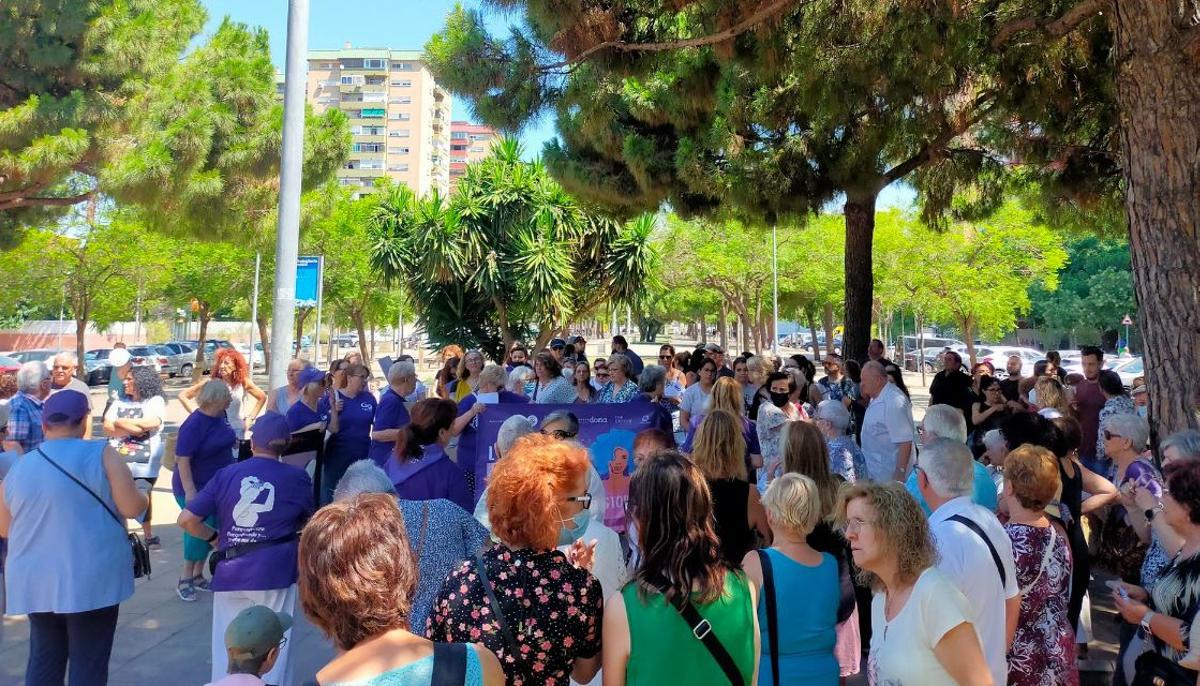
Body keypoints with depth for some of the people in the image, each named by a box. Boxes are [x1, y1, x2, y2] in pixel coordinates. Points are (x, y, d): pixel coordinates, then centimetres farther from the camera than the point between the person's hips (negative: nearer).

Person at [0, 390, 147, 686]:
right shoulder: (100, 454, -11)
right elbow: (133, 507, -14)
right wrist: (141, 494, 7)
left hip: (35, 581, 5)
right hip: (91, 579, -5)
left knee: (43, 660, 17)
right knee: (89, 662, 4)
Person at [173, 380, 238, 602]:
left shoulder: (220, 416, -1)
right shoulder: (193, 425, -23)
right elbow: (182, 459, -24)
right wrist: (189, 491, -28)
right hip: (196, 488, -8)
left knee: (211, 529, 13)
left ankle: (198, 575, 27)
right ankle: (185, 580, 10)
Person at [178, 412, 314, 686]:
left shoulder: (225, 475, 3)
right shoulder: (297, 477, 1)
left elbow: (186, 519, 0)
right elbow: (308, 522, 15)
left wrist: (214, 537, 16)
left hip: (230, 572, 2)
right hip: (275, 570, -2)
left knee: (227, 646, 17)